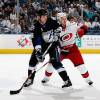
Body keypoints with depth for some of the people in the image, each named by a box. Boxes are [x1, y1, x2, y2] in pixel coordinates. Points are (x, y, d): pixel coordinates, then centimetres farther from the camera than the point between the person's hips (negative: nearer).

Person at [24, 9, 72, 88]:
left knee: (56, 62, -15)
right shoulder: (37, 26, -14)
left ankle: (67, 80, -12)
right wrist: (38, 50, -35)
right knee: (33, 60, -1)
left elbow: (59, 28, 5)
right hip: (42, 45, 2)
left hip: (52, 44, -2)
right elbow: (36, 39, -24)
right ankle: (30, 79, 18)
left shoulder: (51, 22, -13)